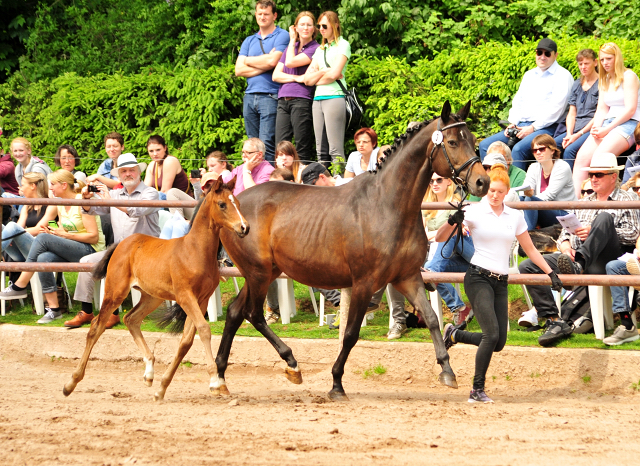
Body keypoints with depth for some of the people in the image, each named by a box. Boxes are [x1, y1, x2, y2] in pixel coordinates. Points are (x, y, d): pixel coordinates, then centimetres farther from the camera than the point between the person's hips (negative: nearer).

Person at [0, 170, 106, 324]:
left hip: (90, 250, -7)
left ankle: (20, 286, -19)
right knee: (44, 258, -25)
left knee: (43, 238, -25)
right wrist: (54, 233, -5)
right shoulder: (61, 205, 14)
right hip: (72, 251, 7)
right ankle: (53, 308, -23)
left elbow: (93, 237, -16)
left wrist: (64, 234, -16)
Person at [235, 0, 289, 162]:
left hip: (270, 95, -6)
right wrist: (263, 66, -5)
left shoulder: (281, 36, 3)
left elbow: (272, 61, -12)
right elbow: (239, 70, 8)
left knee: (266, 143, -13)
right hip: (250, 96, 6)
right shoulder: (249, 41, 19)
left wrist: (248, 60, 5)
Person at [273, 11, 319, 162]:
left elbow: (290, 62, -10)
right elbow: (276, 75, 12)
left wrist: (292, 41, 5)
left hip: (301, 100, -6)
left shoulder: (315, 49, 1)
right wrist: (296, 78, -5)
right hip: (283, 101, 6)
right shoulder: (290, 47, 21)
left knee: (302, 150, -7)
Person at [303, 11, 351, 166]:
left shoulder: (342, 45, 2)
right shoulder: (320, 50, 21)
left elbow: (334, 74, -9)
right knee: (321, 151, 3)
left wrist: (316, 78, 6)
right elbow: (307, 79, 14)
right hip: (318, 98, 7)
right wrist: (325, 72, -1)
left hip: (334, 97, -7)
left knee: (335, 150, -13)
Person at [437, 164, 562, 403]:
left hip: (501, 283, 5)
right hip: (478, 278, -5)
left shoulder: (515, 216, 9)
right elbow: (439, 238, -5)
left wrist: (550, 273, 12)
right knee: (492, 334, -20)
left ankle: (454, 334, 25)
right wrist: (452, 222, -24)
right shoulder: (474, 212, -3)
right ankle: (477, 390, -9)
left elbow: (530, 249, 19)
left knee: (498, 343, 1)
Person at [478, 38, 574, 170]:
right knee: (485, 145, -7)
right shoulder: (529, 75, 23)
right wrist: (512, 123, 3)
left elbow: (556, 108, -11)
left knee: (518, 149, -35)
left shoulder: (562, 76, -2)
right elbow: (518, 101, 23)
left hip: (545, 128, -8)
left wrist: (533, 128, -16)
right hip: (520, 125, 8)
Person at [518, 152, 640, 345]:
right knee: (527, 266, -12)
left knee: (605, 217, -31)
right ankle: (554, 321, -22)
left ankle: (578, 265, -49)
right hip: (575, 256, 6)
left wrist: (593, 231, -12)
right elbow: (566, 230, 24)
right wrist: (565, 245, -1)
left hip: (607, 260, -6)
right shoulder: (583, 202, 29)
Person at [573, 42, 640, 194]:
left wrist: (606, 130, -14)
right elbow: (601, 110, 17)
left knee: (599, 157, -32)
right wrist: (596, 128, -5)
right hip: (608, 124, 7)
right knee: (582, 157, -20)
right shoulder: (604, 81, 21)